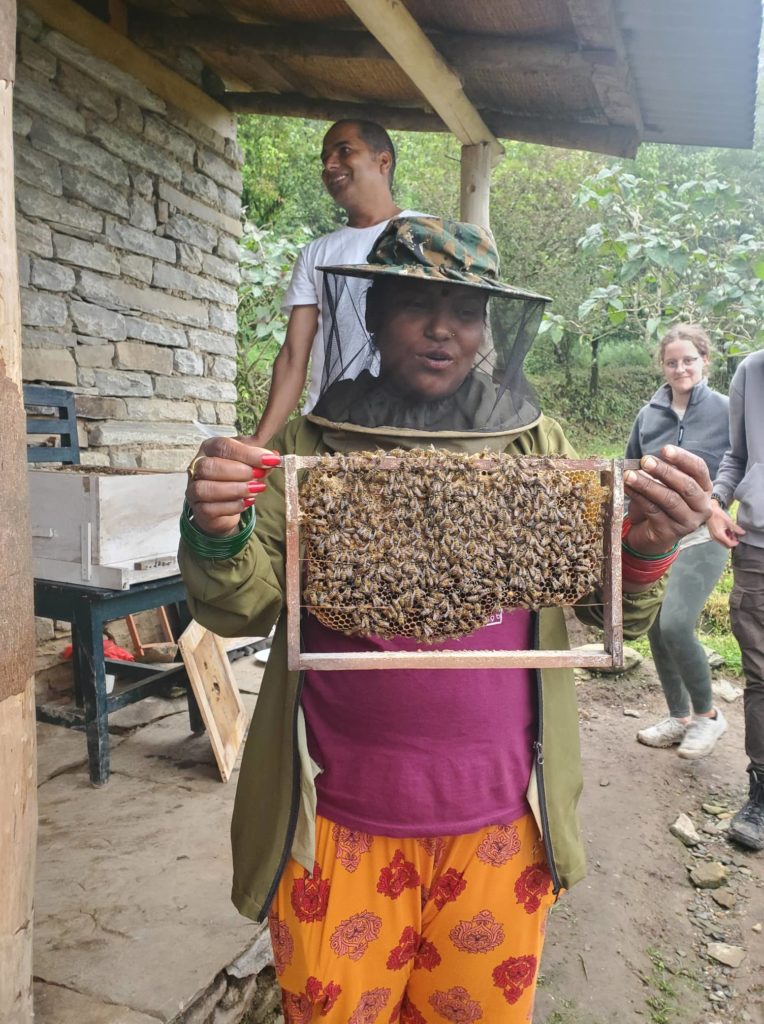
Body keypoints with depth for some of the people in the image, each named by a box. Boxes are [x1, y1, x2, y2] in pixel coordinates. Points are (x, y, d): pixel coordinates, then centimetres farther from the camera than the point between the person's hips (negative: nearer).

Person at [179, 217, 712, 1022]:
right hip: (338, 821, -1)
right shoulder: (315, 443, -2)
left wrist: (647, 549, -20)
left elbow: (613, 613, 1)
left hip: (500, 823, 2)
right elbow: (244, 607, -3)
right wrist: (217, 533, -24)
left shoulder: (535, 444, 1)